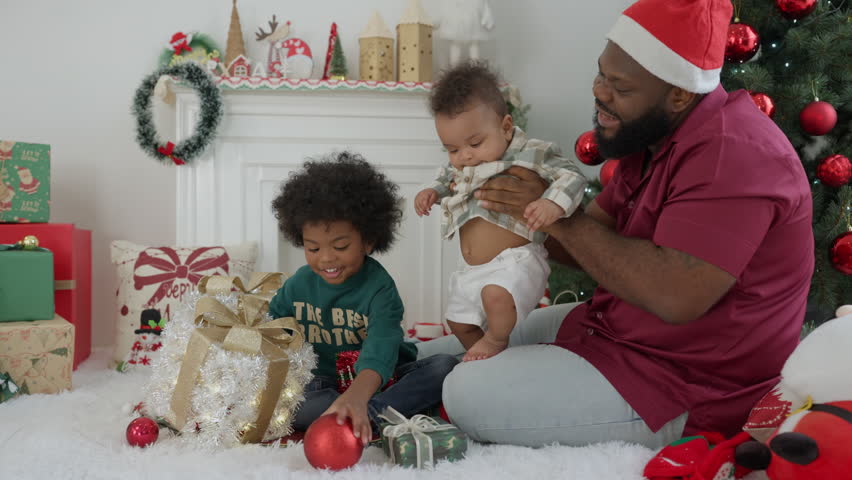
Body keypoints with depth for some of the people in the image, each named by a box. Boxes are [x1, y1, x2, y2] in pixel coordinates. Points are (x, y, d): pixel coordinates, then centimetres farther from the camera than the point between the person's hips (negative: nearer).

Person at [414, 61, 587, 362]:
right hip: (471, 269, 8)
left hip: (515, 261, -8)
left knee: (497, 294, -37)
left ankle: (497, 340, -6)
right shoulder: (459, 166, 7)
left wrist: (553, 204, -36)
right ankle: (483, 359, 44)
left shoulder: (530, 154, -13)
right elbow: (446, 179, 28)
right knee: (459, 323, 18)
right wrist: (432, 192, 7)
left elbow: (571, 177, -17)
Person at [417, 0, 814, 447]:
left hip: (683, 390, -10)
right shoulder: (654, 136, 6)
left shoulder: (730, 153, -25)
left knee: (470, 394, -16)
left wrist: (556, 216, -25)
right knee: (434, 356, 10)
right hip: (611, 327, 10)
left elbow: (675, 296, -35)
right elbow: (592, 248, 8)